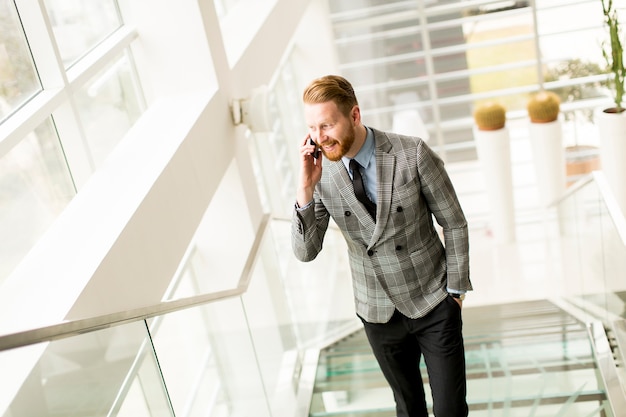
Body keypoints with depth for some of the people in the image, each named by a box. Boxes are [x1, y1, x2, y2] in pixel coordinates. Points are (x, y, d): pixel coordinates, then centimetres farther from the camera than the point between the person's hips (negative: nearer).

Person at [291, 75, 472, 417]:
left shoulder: (413, 154, -18)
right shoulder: (322, 173, -10)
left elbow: (454, 223, -7)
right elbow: (305, 252, -12)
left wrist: (456, 288, -3)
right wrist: (306, 189, -25)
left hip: (434, 304, -2)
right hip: (379, 313, 2)